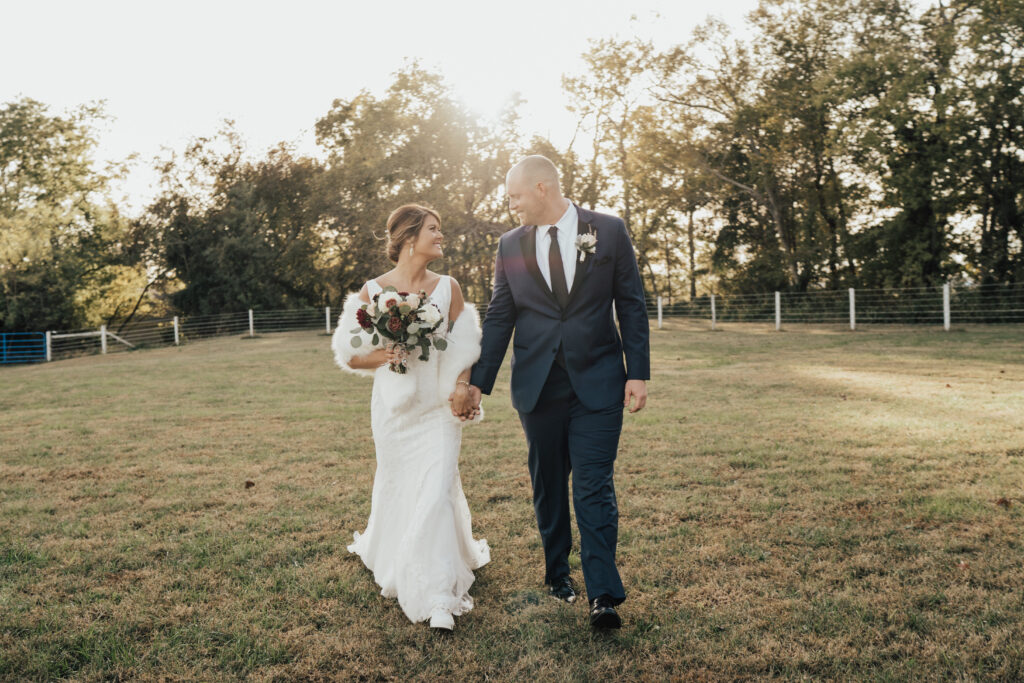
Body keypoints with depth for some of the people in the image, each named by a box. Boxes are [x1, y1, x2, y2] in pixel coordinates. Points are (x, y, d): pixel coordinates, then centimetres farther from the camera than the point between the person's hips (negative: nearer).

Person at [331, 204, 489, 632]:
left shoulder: (447, 288, 2)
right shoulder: (372, 291, -1)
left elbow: (465, 348, 5)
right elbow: (351, 356, 2)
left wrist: (462, 385, -13)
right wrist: (384, 356, -17)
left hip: (439, 408, 0)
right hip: (393, 408, 0)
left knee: (436, 493, -9)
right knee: (397, 490, 13)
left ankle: (438, 600, -2)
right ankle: (388, 554, 44)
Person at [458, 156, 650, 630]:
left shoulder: (609, 231, 0)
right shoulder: (510, 245, 7)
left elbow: (631, 305, 1)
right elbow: (499, 318, 9)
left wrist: (638, 373, -5)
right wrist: (478, 382, 6)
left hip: (597, 384, -3)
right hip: (537, 387, 3)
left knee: (594, 487, -5)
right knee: (548, 485, 12)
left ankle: (603, 595, 0)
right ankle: (557, 572, 29)